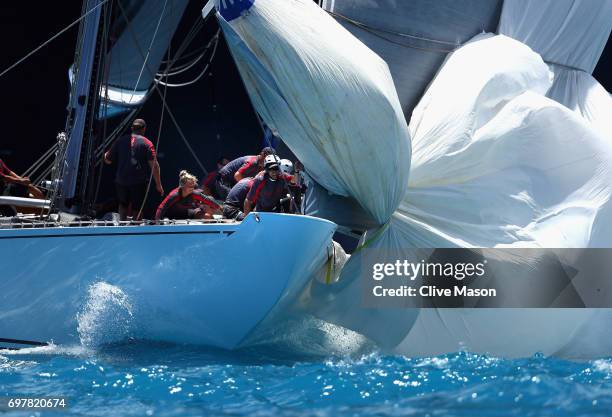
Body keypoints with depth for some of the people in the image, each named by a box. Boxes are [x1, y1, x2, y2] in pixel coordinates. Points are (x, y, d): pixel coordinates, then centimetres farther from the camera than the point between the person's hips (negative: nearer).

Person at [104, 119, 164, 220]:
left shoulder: (121, 140, 9)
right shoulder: (146, 143, -1)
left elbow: (108, 160, 15)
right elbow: (154, 165, -8)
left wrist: (106, 154, 39)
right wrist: (158, 184, -3)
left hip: (121, 180, 3)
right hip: (139, 182, -3)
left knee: (123, 204, 22)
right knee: (137, 208, 6)